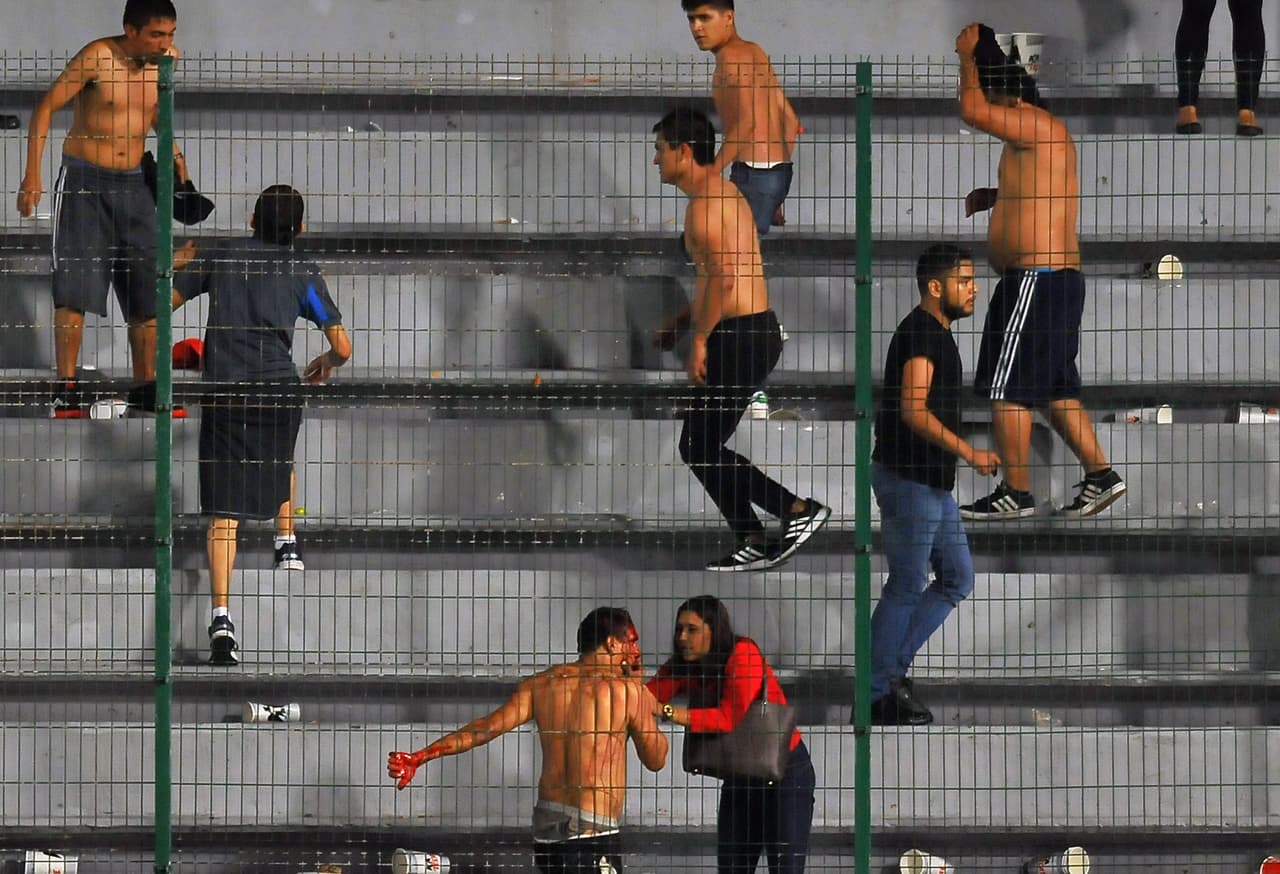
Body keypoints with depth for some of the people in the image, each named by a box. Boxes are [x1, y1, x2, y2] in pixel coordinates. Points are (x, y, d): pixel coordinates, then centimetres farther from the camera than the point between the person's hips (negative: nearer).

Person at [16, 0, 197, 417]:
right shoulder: (98, 57, -15)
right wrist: (32, 175, -17)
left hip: (132, 184, 5)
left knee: (148, 291, 4)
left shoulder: (167, 61, 2)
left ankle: (145, 388, 13)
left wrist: (173, 152, 8)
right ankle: (66, 388, -5)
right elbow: (46, 107, -12)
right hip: (83, 180, -5)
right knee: (74, 288, -8)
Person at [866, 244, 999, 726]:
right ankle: (877, 694, 4)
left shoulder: (937, 333, 16)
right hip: (909, 480, -10)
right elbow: (913, 410, -24)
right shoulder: (920, 333, -16)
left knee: (957, 579, 12)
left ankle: (891, 670, 16)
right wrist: (968, 452, -26)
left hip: (934, 482, 10)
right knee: (906, 588, -4)